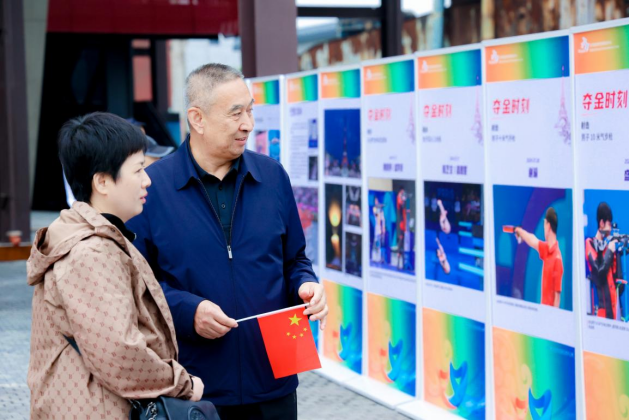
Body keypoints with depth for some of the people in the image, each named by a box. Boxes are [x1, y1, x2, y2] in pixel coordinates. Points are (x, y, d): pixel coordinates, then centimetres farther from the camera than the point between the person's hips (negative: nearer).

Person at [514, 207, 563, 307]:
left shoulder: (557, 257, -17)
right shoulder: (546, 249, 4)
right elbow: (533, 241, 26)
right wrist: (518, 230, 41)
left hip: (551, 310, -8)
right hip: (543, 307, 8)